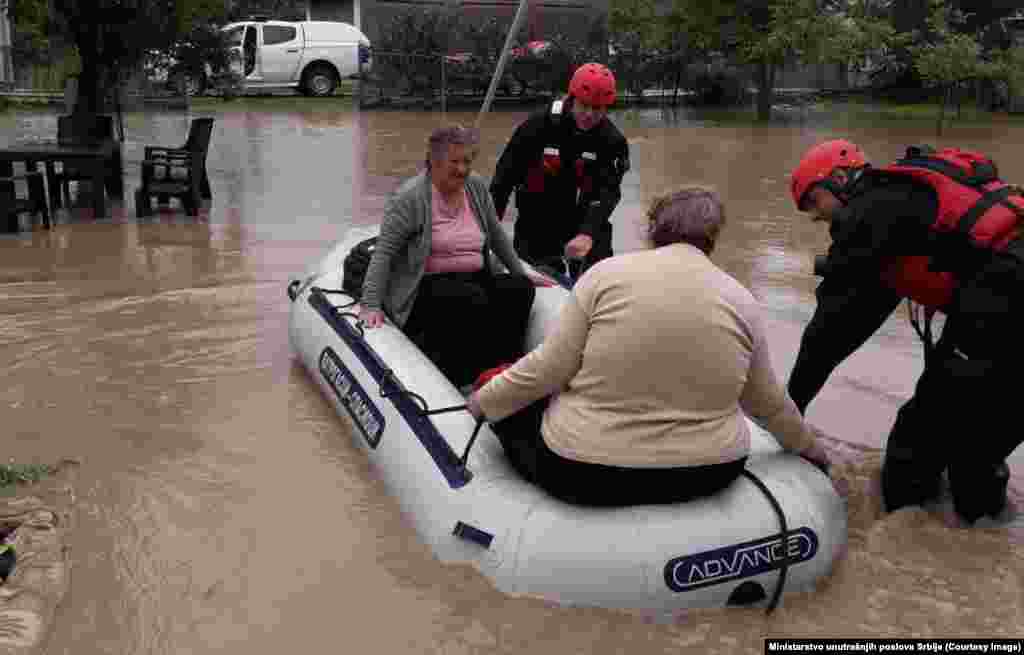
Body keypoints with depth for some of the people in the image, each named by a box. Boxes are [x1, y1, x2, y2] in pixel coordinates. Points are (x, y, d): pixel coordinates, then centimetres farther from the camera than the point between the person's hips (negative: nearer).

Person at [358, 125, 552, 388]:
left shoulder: (477, 188, 9)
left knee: (520, 288, -21)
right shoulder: (410, 197, -9)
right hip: (427, 288, -6)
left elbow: (496, 235, 21)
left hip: (476, 279, 6)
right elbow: (384, 252, -12)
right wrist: (371, 304, -19)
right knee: (471, 300, -35)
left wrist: (521, 273, 24)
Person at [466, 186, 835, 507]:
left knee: (511, 405, 20)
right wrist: (807, 446, 31)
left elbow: (549, 368, -9)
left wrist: (484, 401, 9)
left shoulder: (608, 273, -9)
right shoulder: (741, 299, 0)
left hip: (586, 471, -4)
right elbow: (768, 403, 12)